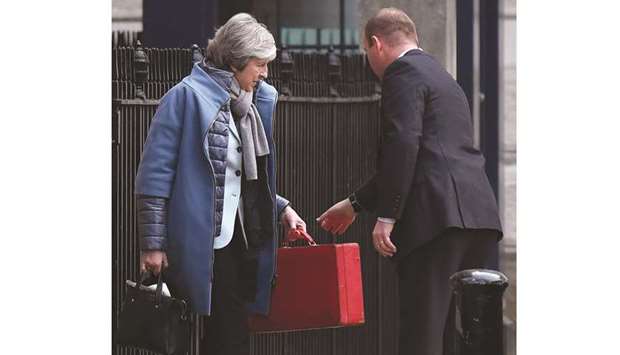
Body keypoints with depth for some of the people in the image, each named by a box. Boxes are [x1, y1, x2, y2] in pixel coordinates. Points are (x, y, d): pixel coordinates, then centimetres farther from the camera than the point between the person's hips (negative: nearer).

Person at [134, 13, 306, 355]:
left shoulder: (251, 104, 16)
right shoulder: (187, 96, -8)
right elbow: (154, 174, -10)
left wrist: (281, 208, 10)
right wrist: (152, 243, -14)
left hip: (241, 238, 8)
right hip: (204, 243, -8)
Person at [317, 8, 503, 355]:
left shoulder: (404, 72, 0)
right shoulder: (440, 75, 30)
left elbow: (403, 144, -14)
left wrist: (386, 216, -14)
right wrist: (355, 204, 37)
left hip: (437, 214, -9)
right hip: (479, 215, 9)